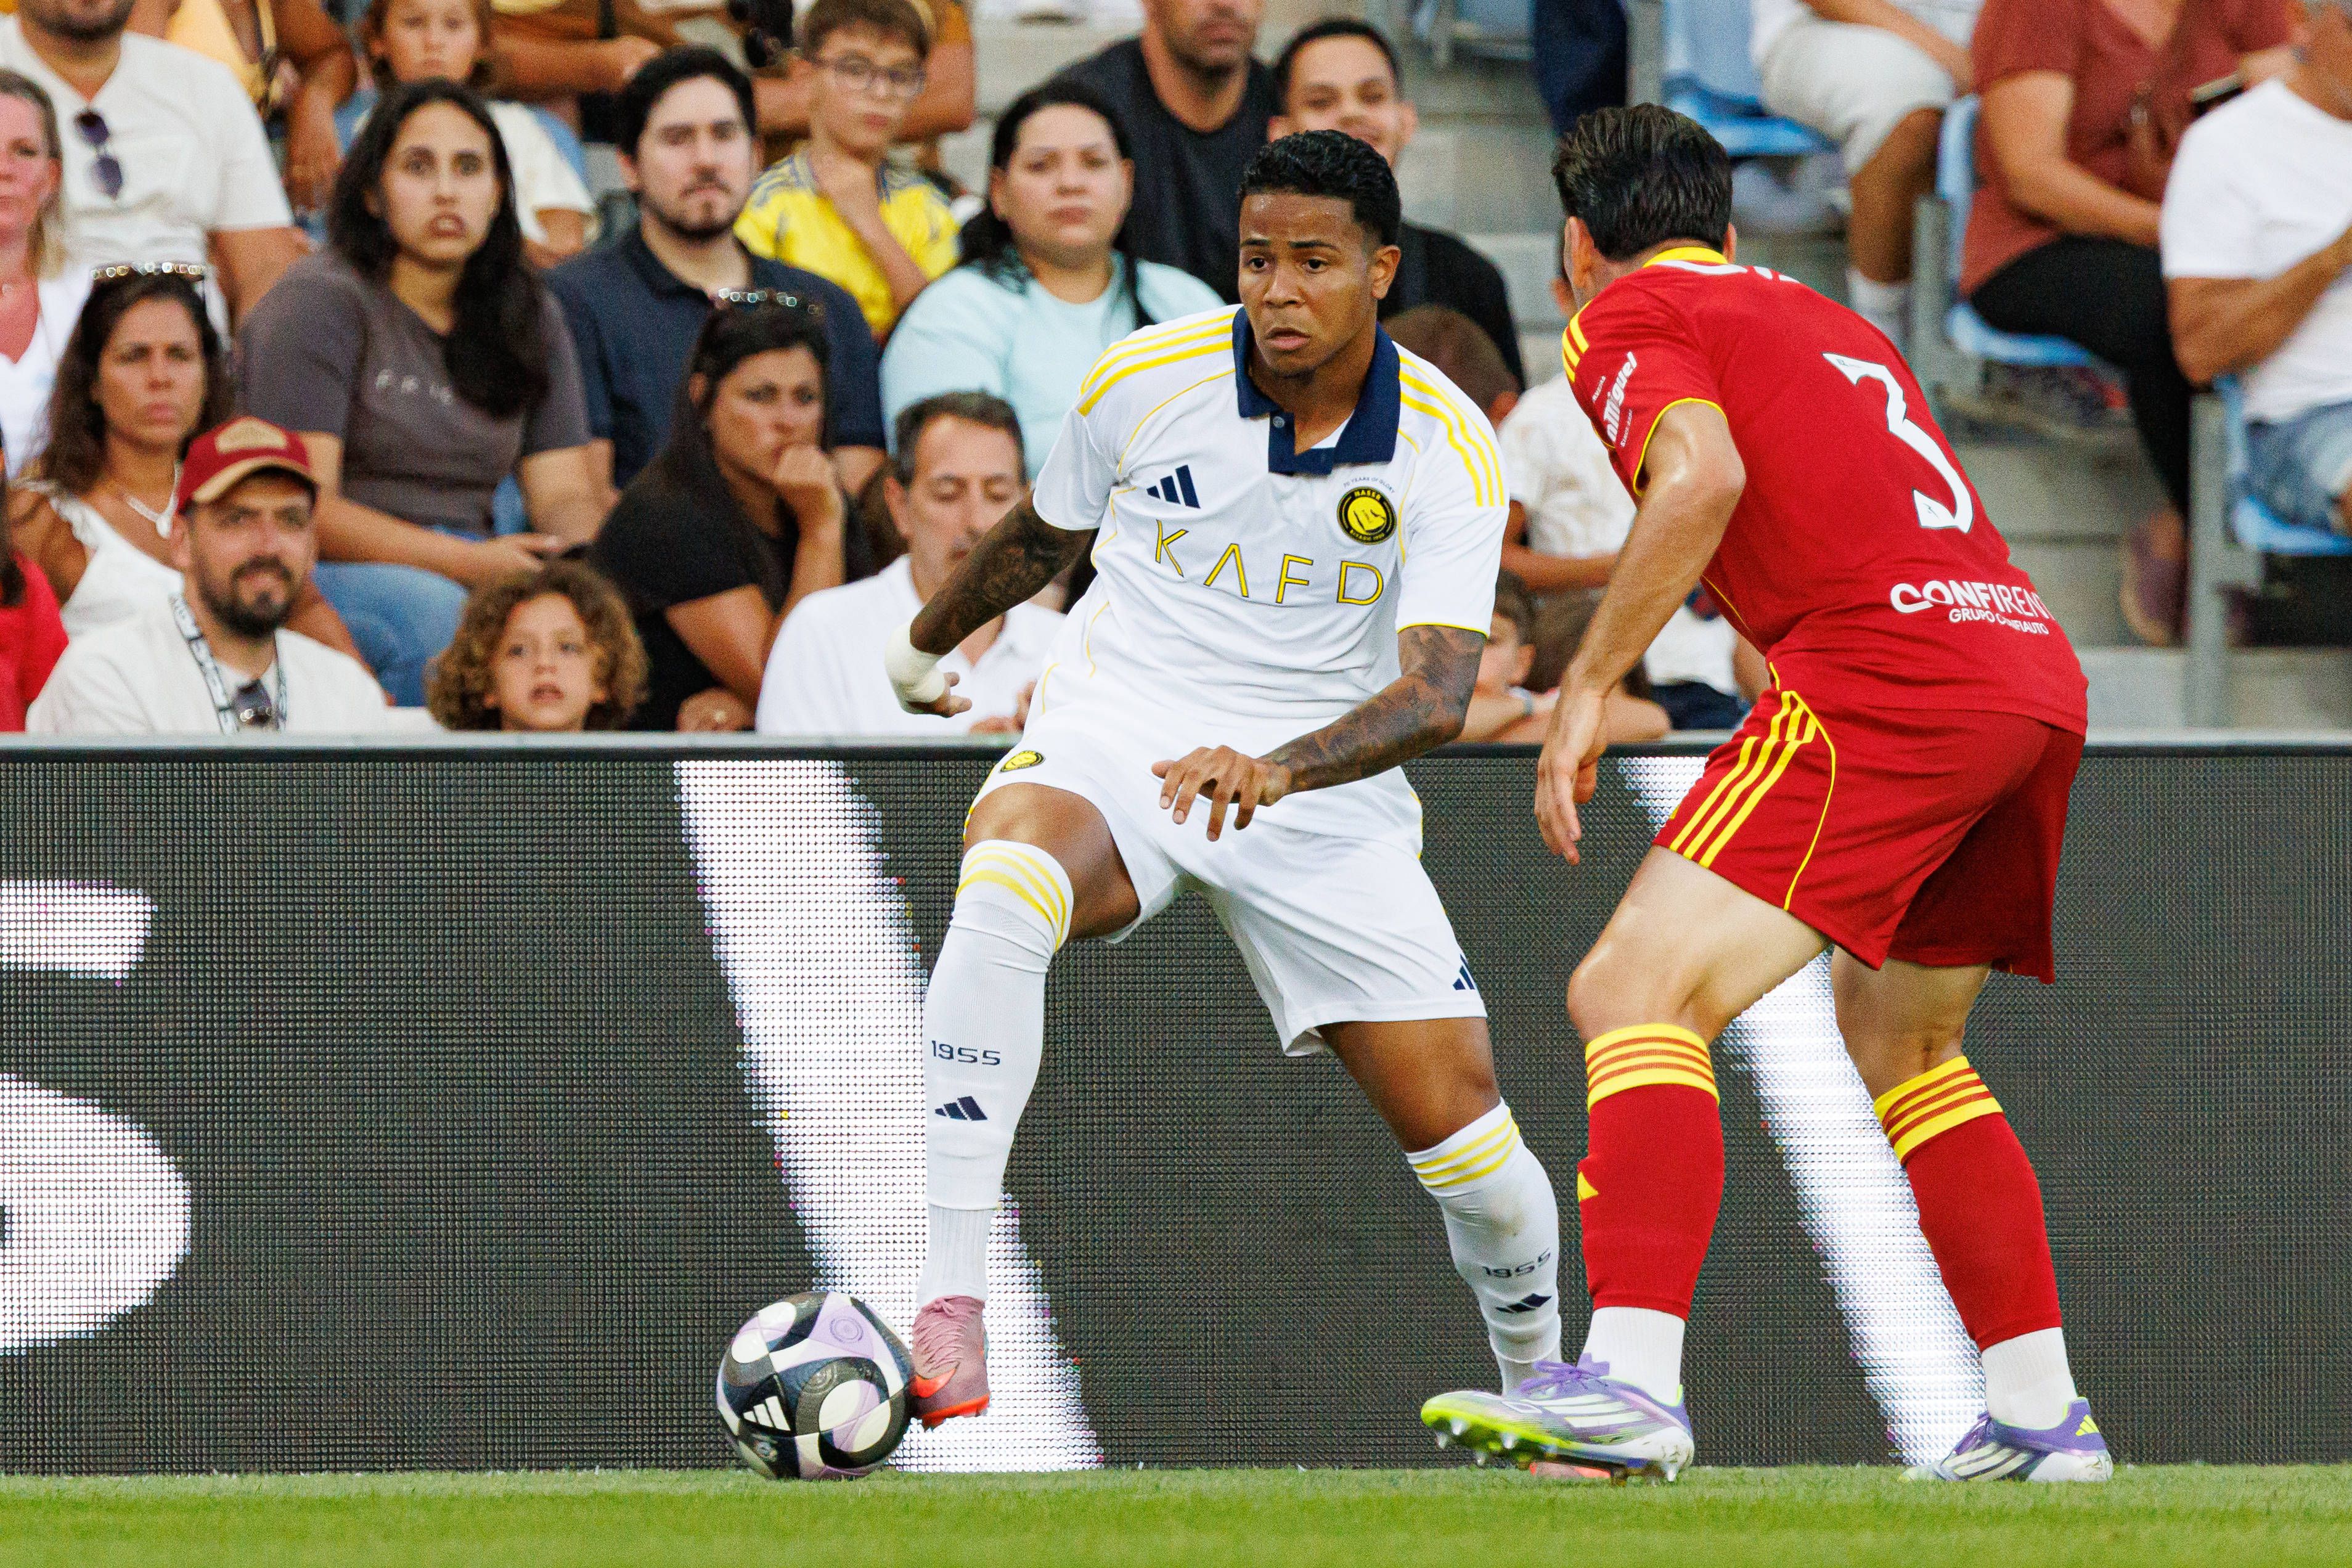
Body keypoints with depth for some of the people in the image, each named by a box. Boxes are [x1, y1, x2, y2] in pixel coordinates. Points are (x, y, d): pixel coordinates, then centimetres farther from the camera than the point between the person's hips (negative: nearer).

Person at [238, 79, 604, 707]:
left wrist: (583, 557, -15)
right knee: (432, 611, -38)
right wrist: (469, 562, -23)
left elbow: (566, 494, 11)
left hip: (465, 568, 5)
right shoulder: (322, 301, -5)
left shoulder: (530, 318, 16)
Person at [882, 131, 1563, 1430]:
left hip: (1321, 788, 1)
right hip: (1113, 737, -1)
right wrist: (928, 640, 33)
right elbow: (1042, 536, 15)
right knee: (1005, 884, -36)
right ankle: (944, 1304, -39)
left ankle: (1544, 1388, 26)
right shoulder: (1142, 381, -7)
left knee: (1457, 1119, -6)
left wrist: (1277, 770, -41)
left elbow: (1435, 694, -22)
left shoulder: (1447, 452, -11)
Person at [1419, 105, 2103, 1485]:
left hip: (1884, 671, -8)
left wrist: (1590, 683, -11)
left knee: (1637, 994, -14)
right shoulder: (1829, 323, 30)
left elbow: (1703, 476, -12)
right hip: (2039, 666, 8)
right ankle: (2041, 1414, 22)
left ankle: (1631, 1382, -31)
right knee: (1902, 1040, 26)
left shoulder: (1632, 320, 6)